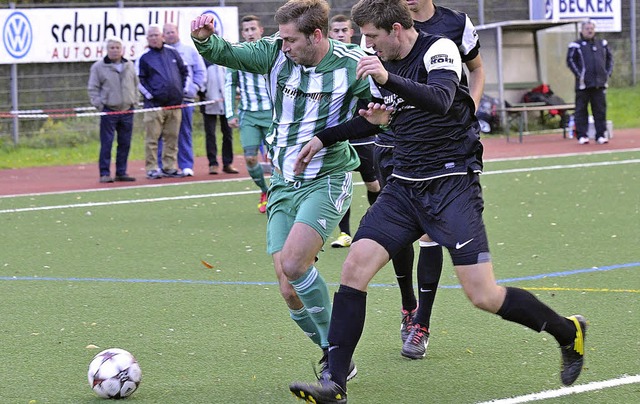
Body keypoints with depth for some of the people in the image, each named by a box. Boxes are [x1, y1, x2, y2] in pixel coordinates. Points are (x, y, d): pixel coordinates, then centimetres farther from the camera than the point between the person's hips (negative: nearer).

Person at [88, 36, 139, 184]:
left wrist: (134, 101, 11)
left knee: (125, 144, 6)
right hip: (109, 111, -4)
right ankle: (104, 174, -3)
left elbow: (135, 84, 20)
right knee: (106, 144, -6)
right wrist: (99, 105, -8)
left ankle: (121, 172, 14)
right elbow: (93, 88, -1)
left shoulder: (130, 66, 11)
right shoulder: (98, 67, -2)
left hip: (127, 110, 4)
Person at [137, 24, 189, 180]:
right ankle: (152, 168, -2)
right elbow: (139, 80, 0)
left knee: (172, 137, 5)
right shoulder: (144, 58, 2)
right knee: (152, 138, -5)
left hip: (174, 103, 4)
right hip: (155, 104, -4)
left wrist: (182, 89, 12)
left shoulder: (173, 53, 12)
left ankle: (169, 167, 12)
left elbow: (184, 72, 21)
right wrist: (149, 95, -8)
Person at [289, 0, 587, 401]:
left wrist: (388, 79, -46)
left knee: (483, 296, -10)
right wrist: (323, 138, 26)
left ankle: (568, 332, 15)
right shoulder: (389, 61, 11)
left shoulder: (439, 49, -11)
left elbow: (440, 100, -32)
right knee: (355, 266, -11)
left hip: (452, 184, -7)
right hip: (405, 186, 7)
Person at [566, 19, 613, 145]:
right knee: (581, 110, -2)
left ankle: (601, 135, 7)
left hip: (600, 83, 4)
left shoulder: (602, 44, 15)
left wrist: (608, 73, 9)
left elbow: (609, 58, 21)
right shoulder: (576, 45, 1)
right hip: (583, 83, -3)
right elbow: (570, 60, -3)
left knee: (600, 110, 3)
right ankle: (582, 136, 2)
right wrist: (578, 74, -11)